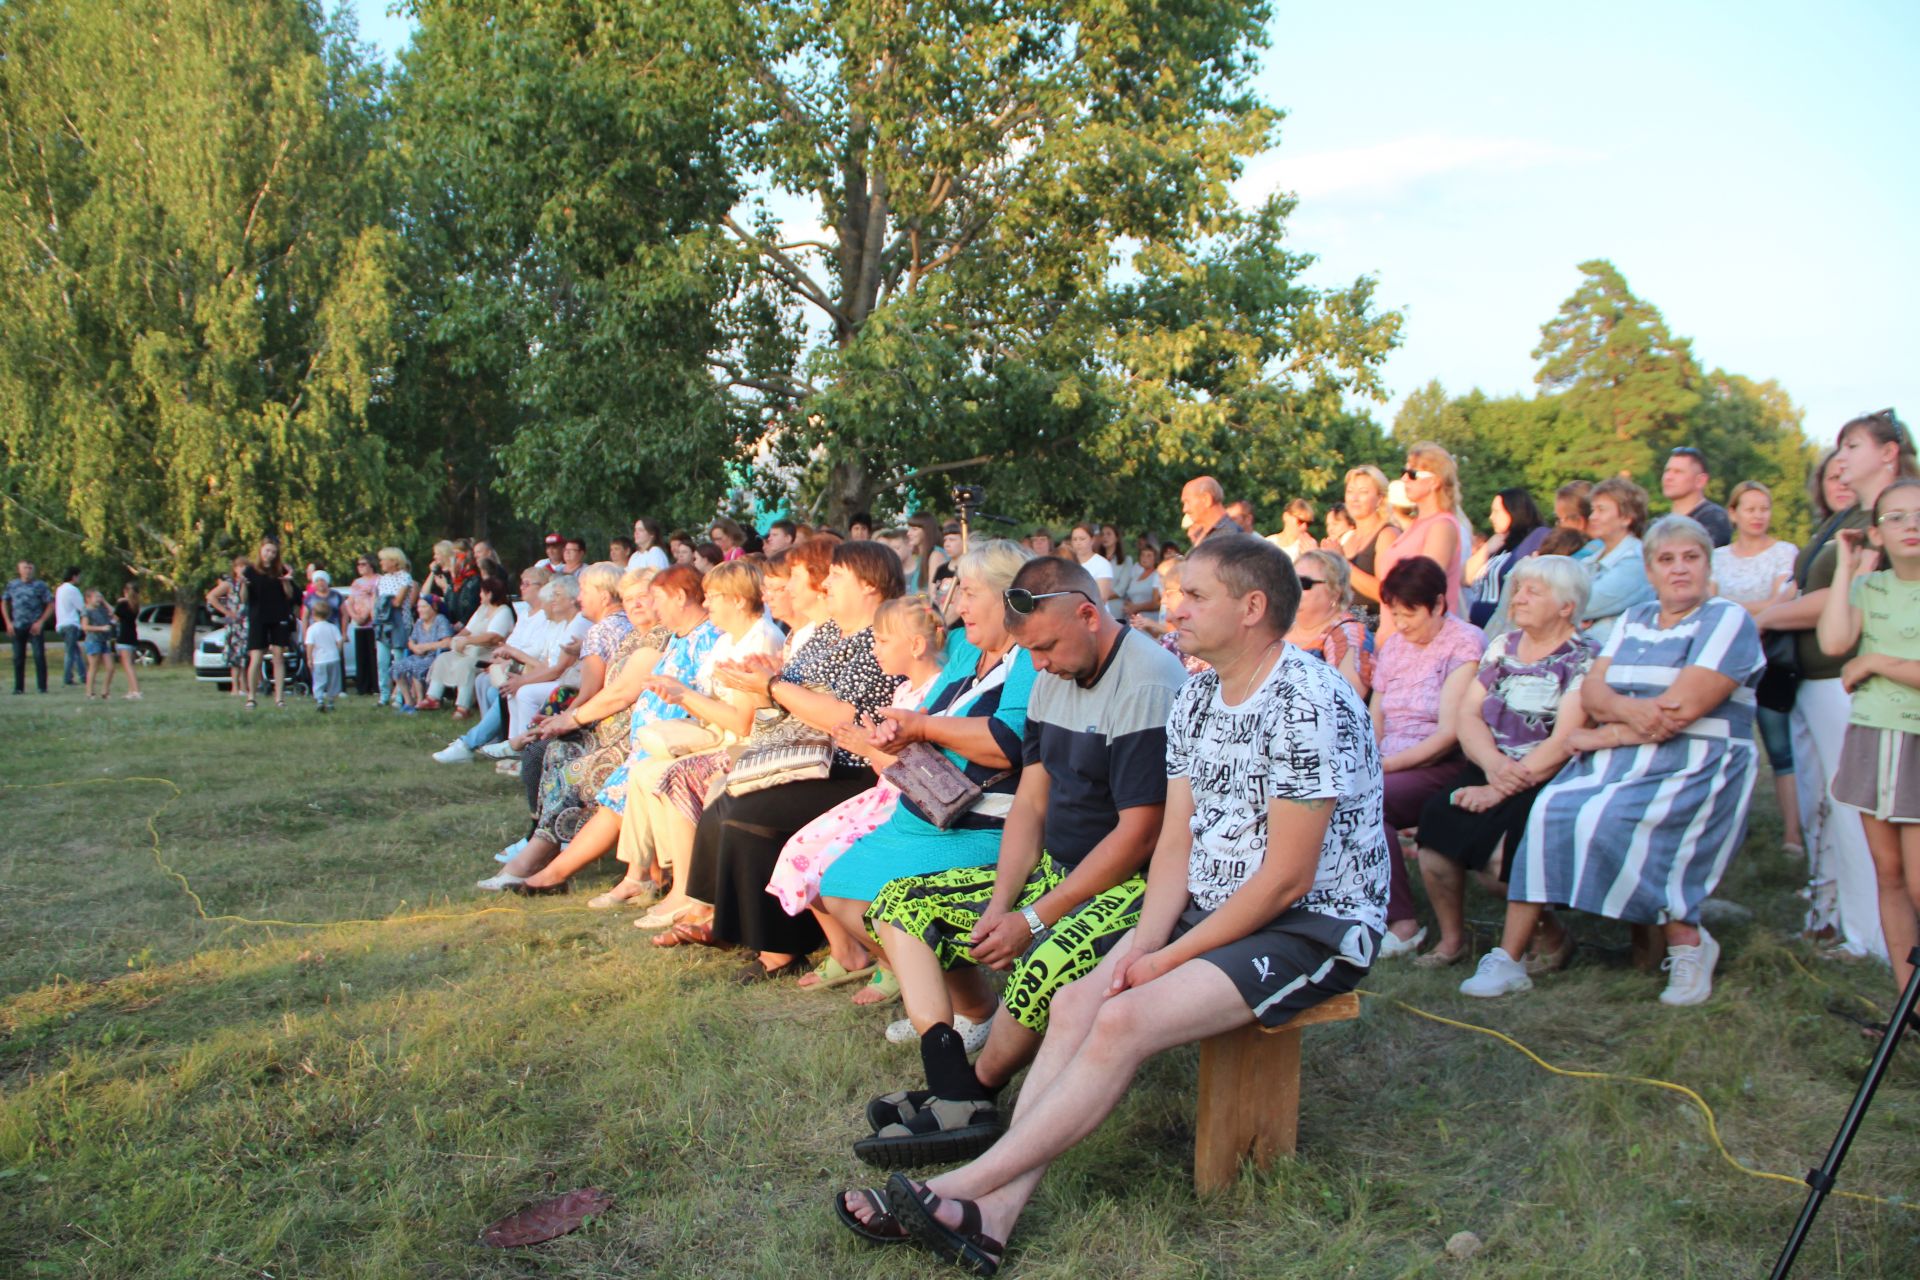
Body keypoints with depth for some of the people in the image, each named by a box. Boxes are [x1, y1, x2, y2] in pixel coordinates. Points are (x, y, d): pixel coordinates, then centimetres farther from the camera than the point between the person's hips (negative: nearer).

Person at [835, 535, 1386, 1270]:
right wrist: (1143, 943, -9)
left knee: (1124, 1021, -24)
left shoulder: (1308, 702, -20)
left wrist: (1169, 958, -15)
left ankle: (966, 1188, -18)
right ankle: (996, 1214, -15)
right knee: (1076, 1004, -11)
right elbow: (1176, 842, 7)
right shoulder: (1196, 699, 8)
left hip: (1314, 927, -8)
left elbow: (1287, 877, -20)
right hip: (1210, 909, 8)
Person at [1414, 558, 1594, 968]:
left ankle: (1551, 935, 1)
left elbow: (1564, 743, -13)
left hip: (1548, 783, -5)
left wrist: (1502, 789, -20)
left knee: (1496, 852, -28)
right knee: (1433, 821, -22)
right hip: (1488, 771, 5)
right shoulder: (1502, 647, 15)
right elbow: (1467, 712, 6)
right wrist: (1493, 763, -14)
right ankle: (1451, 937, -2)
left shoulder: (1583, 660, -3)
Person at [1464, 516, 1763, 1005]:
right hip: (1617, 760, 6)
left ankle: (1689, 944, -9)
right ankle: (1509, 958, -20)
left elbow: (1683, 707, -14)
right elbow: (1592, 690, 6)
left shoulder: (1728, 620, -1)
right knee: (1551, 811, -21)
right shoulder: (1633, 620, 19)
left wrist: (1608, 734, -8)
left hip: (1693, 765, -6)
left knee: (1606, 821, -30)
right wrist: (1627, 709, -17)